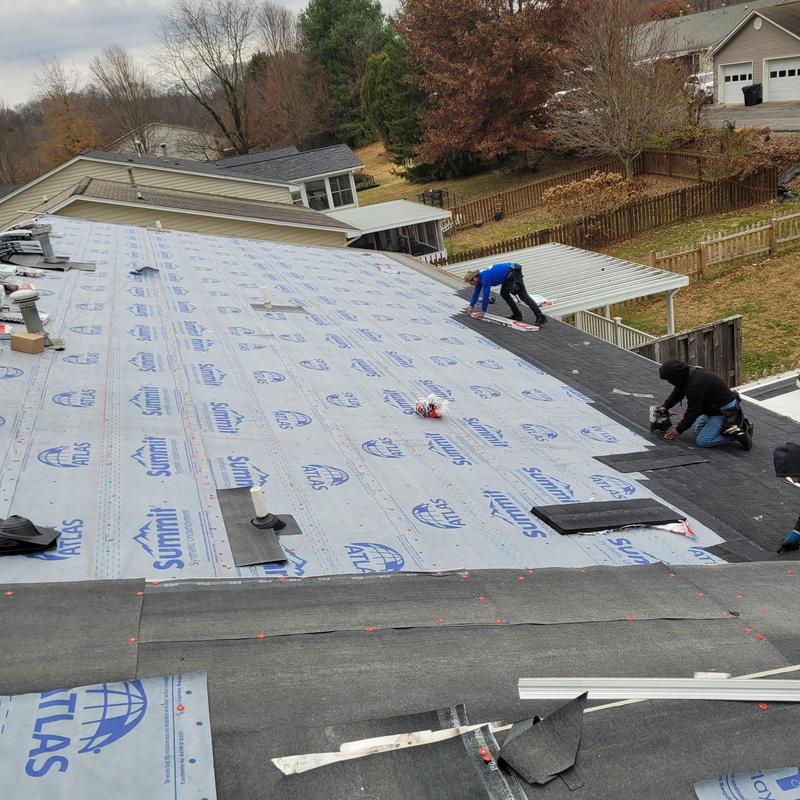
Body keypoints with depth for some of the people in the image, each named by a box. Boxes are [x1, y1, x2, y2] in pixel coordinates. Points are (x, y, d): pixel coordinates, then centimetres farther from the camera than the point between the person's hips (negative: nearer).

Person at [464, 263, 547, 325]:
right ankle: (517, 314, 20)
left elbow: (486, 295, -19)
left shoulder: (485, 278, -21)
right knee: (504, 293, 18)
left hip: (514, 274, -10)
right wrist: (471, 306, 25)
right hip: (509, 276, 10)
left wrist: (483, 311, -11)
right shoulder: (479, 277, 8)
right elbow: (476, 293, 21)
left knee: (524, 296, -13)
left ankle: (540, 317, -18)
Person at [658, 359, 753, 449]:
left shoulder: (695, 384, -31)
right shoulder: (688, 374, -1)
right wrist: (665, 407, 7)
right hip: (715, 407, 10)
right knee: (698, 432, 22)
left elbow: (693, 410, -23)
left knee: (702, 441, -14)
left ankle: (736, 434, -10)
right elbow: (677, 393, 18)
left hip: (725, 411, -10)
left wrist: (679, 430, -11)